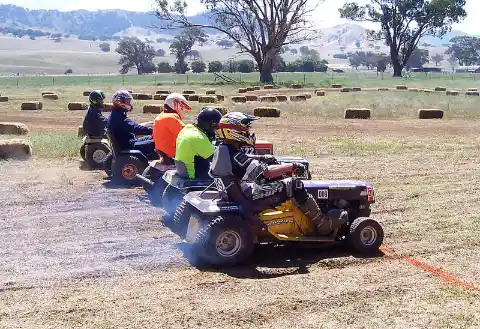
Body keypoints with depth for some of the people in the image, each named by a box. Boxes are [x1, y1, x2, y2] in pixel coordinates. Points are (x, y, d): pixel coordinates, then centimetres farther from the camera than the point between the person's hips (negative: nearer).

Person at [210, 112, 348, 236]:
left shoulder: (221, 151, 5)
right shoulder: (235, 156, -25)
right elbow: (267, 172, -23)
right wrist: (292, 166, -11)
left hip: (238, 195, 11)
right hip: (250, 201, -11)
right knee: (294, 185, -12)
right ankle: (324, 225, -1)